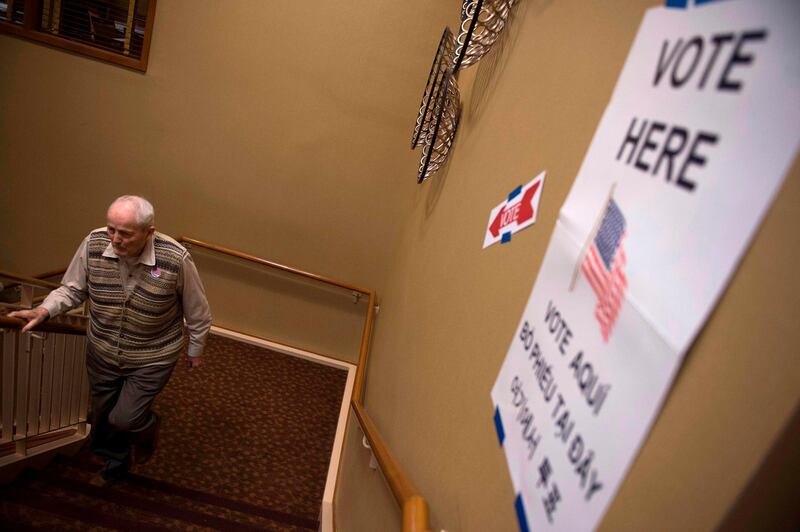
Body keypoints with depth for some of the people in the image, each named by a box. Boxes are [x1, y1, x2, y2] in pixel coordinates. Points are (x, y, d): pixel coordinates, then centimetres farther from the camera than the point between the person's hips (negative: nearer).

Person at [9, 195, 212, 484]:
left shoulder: (176, 259, -28)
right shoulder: (93, 244, -19)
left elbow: (197, 311, -13)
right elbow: (73, 289, -2)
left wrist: (196, 350, -2)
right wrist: (43, 311, -20)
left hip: (151, 360, -4)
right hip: (102, 355, 4)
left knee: (123, 419, 0)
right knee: (102, 415, 22)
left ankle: (148, 427, 39)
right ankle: (116, 461, 53)